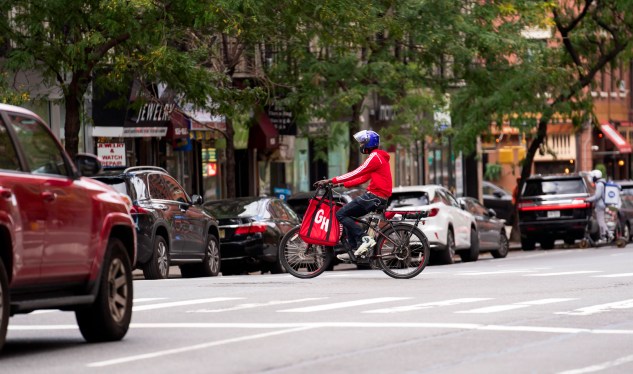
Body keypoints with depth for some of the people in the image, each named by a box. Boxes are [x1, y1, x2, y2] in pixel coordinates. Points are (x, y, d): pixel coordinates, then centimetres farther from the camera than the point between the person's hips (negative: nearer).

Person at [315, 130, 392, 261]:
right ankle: (354, 249, 10)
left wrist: (331, 181, -17)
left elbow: (355, 174, -17)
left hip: (374, 196, -10)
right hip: (379, 197, 10)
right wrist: (342, 184, 13)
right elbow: (363, 178, 21)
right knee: (347, 215, 15)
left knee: (341, 214, -11)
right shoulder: (378, 157, 22)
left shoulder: (375, 157, -11)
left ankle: (364, 239, -16)